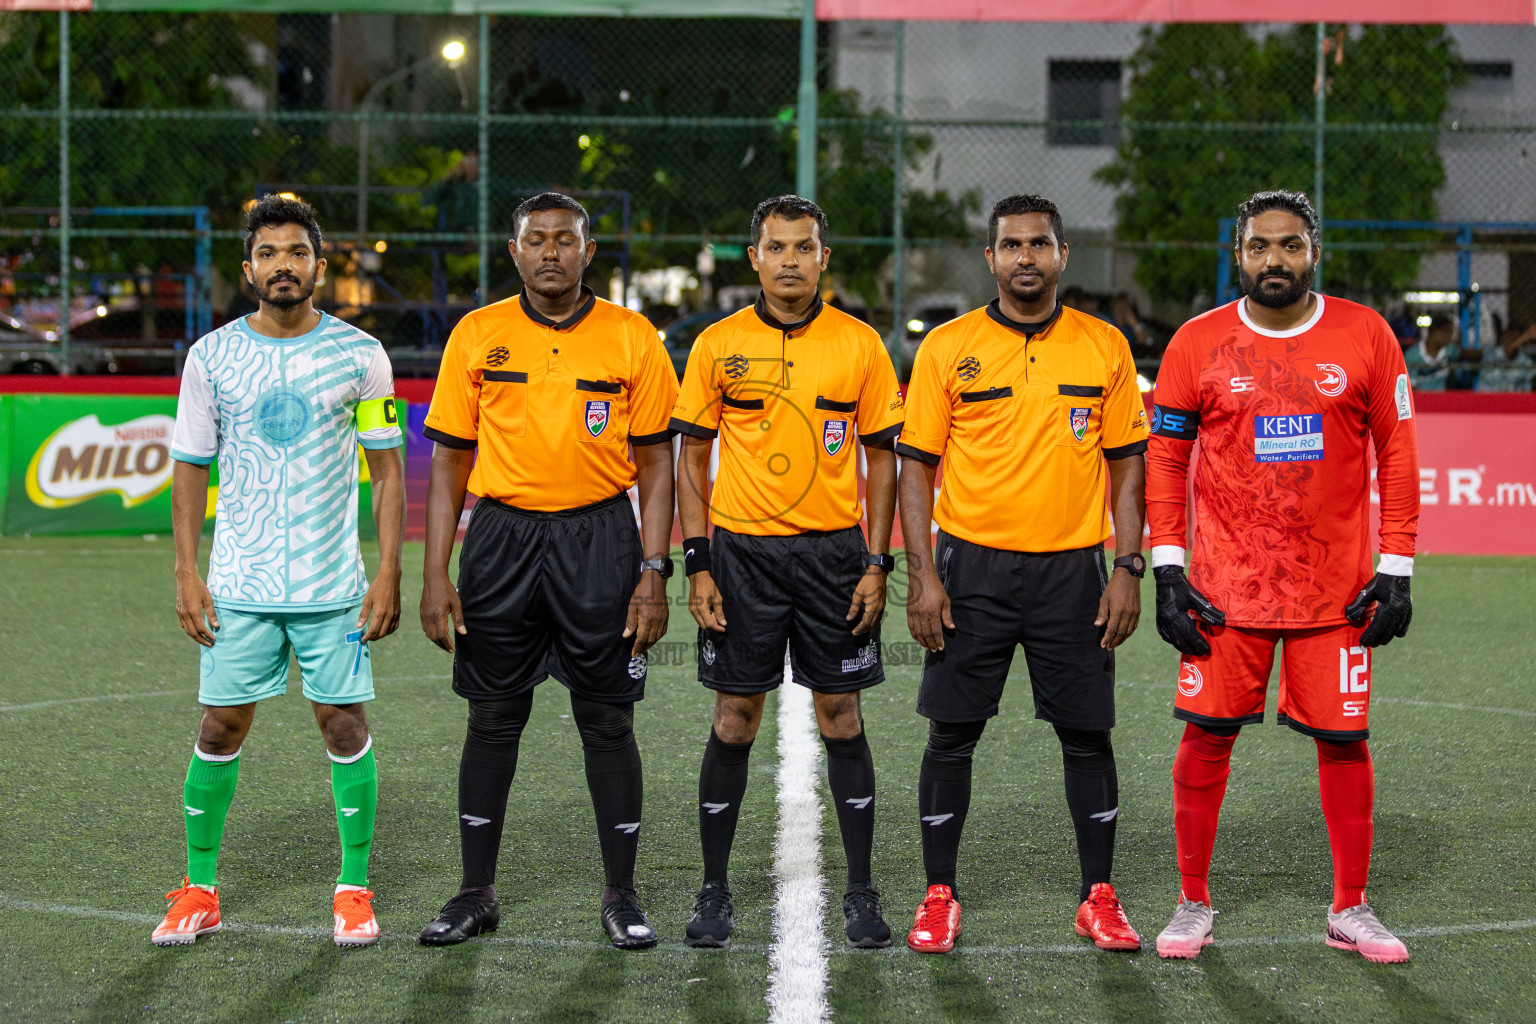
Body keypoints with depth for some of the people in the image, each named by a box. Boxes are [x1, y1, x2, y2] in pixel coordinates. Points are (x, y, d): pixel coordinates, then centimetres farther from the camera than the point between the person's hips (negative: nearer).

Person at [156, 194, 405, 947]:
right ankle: (199, 892, 16)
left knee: (343, 723, 1)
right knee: (221, 724, 3)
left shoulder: (359, 355, 0)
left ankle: (354, 891, 13)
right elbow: (189, 469, 6)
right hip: (239, 582, 1)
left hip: (335, 584, -1)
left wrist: (389, 573, -4)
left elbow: (387, 469, 3)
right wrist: (186, 574, -1)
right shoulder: (211, 356, 2)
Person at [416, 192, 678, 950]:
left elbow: (654, 462, 3)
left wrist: (653, 572, -5)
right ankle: (477, 894, 17)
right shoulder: (477, 336, 4)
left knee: (607, 721, 3)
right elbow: (450, 460, 6)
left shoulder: (631, 339, 1)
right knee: (493, 718, 7)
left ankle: (621, 895, 14)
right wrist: (436, 574, 0)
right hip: (501, 538, 1)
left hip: (599, 540, -1)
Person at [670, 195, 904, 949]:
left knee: (842, 716, 4)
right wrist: (697, 563, -3)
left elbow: (882, 457, 5)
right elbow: (691, 457, 5)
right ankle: (714, 890, 14)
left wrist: (877, 564, -2)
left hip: (833, 549, 0)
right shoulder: (718, 345, 2)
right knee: (734, 718, 3)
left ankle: (860, 891, 14)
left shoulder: (860, 345, 2)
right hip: (742, 549, 0)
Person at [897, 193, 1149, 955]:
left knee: (1087, 734, 4)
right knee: (952, 733, 3)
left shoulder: (1105, 347, 5)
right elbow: (917, 466, 1)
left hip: (1072, 569, 1)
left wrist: (1128, 568, -1)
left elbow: (1126, 465, 8)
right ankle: (940, 896, 15)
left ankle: (1098, 897, 16)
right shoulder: (948, 348, 1)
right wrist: (922, 575, -7)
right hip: (973, 565, -1)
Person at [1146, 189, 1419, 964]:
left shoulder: (1365, 335, 1)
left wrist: (1396, 571, 0)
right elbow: (1163, 458, 5)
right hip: (1226, 583, 0)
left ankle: (1349, 909, 17)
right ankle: (1193, 904, 14)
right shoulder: (1198, 343, 1)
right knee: (1207, 734, 0)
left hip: (1337, 585, 0)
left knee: (1343, 739, 3)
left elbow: (1397, 454, 5)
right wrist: (1168, 571, -2)